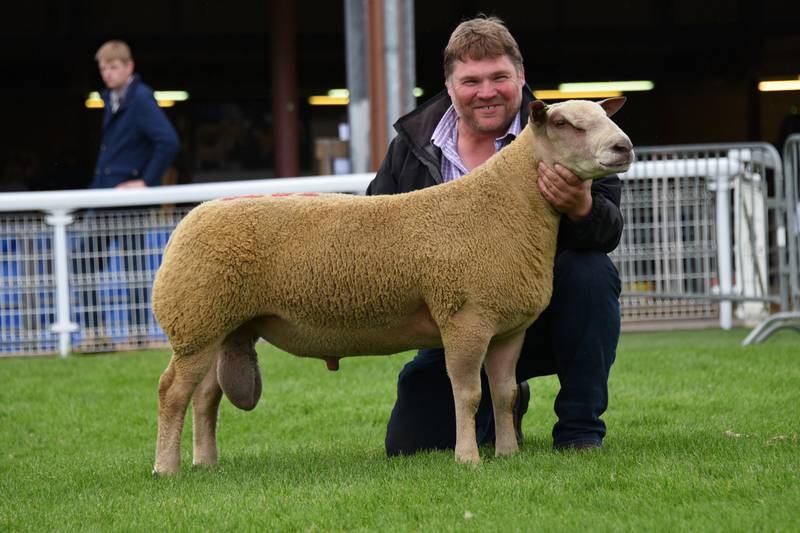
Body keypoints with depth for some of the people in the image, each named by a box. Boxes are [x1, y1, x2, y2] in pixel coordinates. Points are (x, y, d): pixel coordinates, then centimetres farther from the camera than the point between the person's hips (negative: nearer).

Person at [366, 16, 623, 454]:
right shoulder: (412, 146, 0)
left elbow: (610, 229, -21)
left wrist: (581, 209, -46)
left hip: (543, 315, -3)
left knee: (590, 271, -32)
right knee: (408, 447, -9)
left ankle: (580, 430, -15)